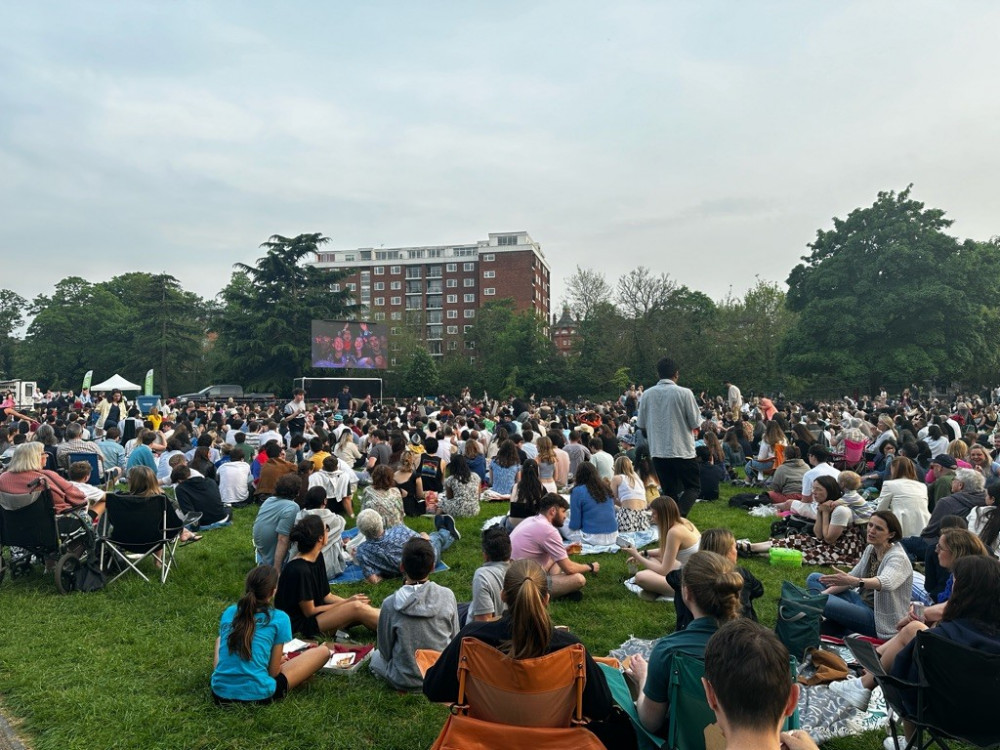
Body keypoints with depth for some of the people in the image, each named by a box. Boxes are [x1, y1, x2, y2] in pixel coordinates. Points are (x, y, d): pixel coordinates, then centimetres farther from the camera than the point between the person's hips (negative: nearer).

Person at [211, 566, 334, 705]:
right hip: (258, 696, -5)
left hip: (219, 693, 6)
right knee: (323, 651, 8)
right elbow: (273, 671, -4)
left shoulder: (229, 612, 6)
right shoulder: (279, 618, -7)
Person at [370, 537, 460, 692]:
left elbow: (385, 650, -5)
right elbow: (454, 638, -1)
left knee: (377, 656, 27)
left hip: (406, 681, -4)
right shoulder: (447, 596, -15)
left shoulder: (390, 604, -19)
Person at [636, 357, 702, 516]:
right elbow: (696, 423, -6)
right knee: (693, 487, 11)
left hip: (658, 452, 3)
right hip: (682, 450, -3)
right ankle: (679, 515, -13)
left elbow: (642, 426, 5)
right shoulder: (684, 393, -11)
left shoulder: (647, 394, -1)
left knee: (670, 491, 15)